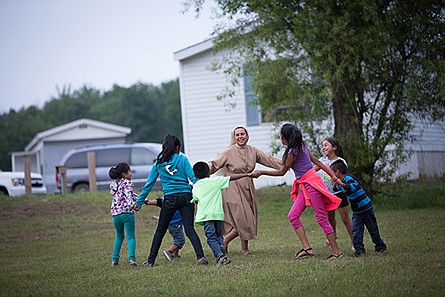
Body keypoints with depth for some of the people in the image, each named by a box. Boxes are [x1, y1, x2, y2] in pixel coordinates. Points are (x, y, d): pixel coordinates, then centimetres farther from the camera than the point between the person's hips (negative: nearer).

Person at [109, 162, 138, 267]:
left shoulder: (113, 184, 20)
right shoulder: (127, 183, -2)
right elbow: (129, 196, -19)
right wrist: (133, 204, -30)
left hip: (115, 213, 6)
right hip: (127, 212, -6)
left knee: (119, 236, 22)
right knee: (131, 236, 0)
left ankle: (114, 259, 14)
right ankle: (132, 258, -16)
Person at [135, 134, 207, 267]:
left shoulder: (158, 163, 8)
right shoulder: (182, 159, 2)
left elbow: (149, 184, 11)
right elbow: (193, 178, -6)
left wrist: (139, 201, 18)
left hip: (170, 199, 1)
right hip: (186, 197, -1)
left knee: (160, 230, 12)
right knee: (189, 229, -4)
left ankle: (150, 261, 15)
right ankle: (200, 257, -19)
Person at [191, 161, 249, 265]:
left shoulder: (195, 187, 12)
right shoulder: (215, 180, 7)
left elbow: (194, 200, 22)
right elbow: (231, 178, 5)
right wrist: (246, 175, 9)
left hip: (206, 215, -1)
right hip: (218, 213, 1)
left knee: (211, 238, -3)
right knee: (218, 234, 19)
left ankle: (220, 256, -22)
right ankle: (221, 245, -12)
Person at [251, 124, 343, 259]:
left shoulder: (293, 152, -15)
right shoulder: (302, 146, 12)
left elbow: (282, 172, -8)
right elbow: (317, 162, 13)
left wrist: (261, 172, -1)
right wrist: (333, 176, 14)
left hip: (311, 184, -10)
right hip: (304, 185, 10)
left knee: (321, 218, -6)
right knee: (293, 216, 4)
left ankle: (336, 251, -2)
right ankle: (307, 248, 0)